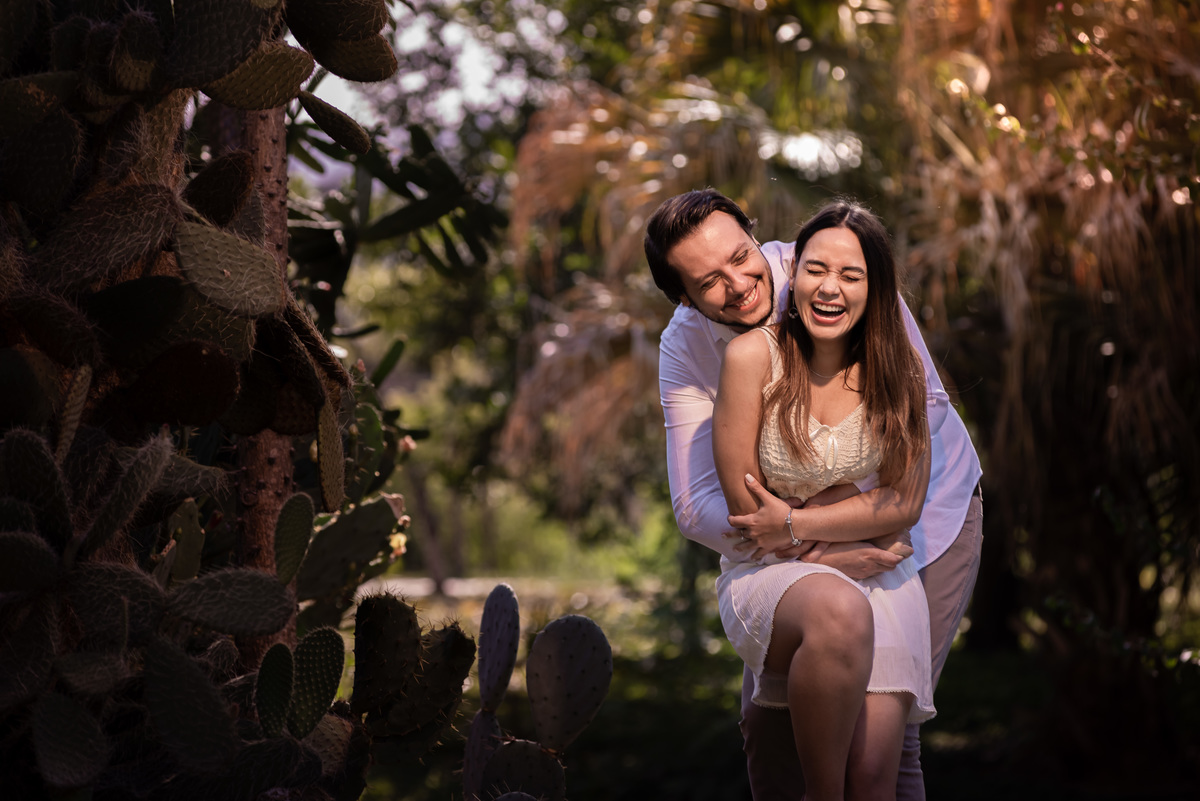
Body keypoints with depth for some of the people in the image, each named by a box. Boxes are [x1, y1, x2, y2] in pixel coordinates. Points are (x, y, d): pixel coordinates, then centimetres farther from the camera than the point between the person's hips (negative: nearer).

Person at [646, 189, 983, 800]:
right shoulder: (685, 350, -13)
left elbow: (923, 407, -27)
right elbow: (698, 504, -17)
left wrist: (798, 522, -33)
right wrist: (813, 552, -34)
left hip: (922, 503, -4)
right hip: (814, 534, 4)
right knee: (768, 716, 2)